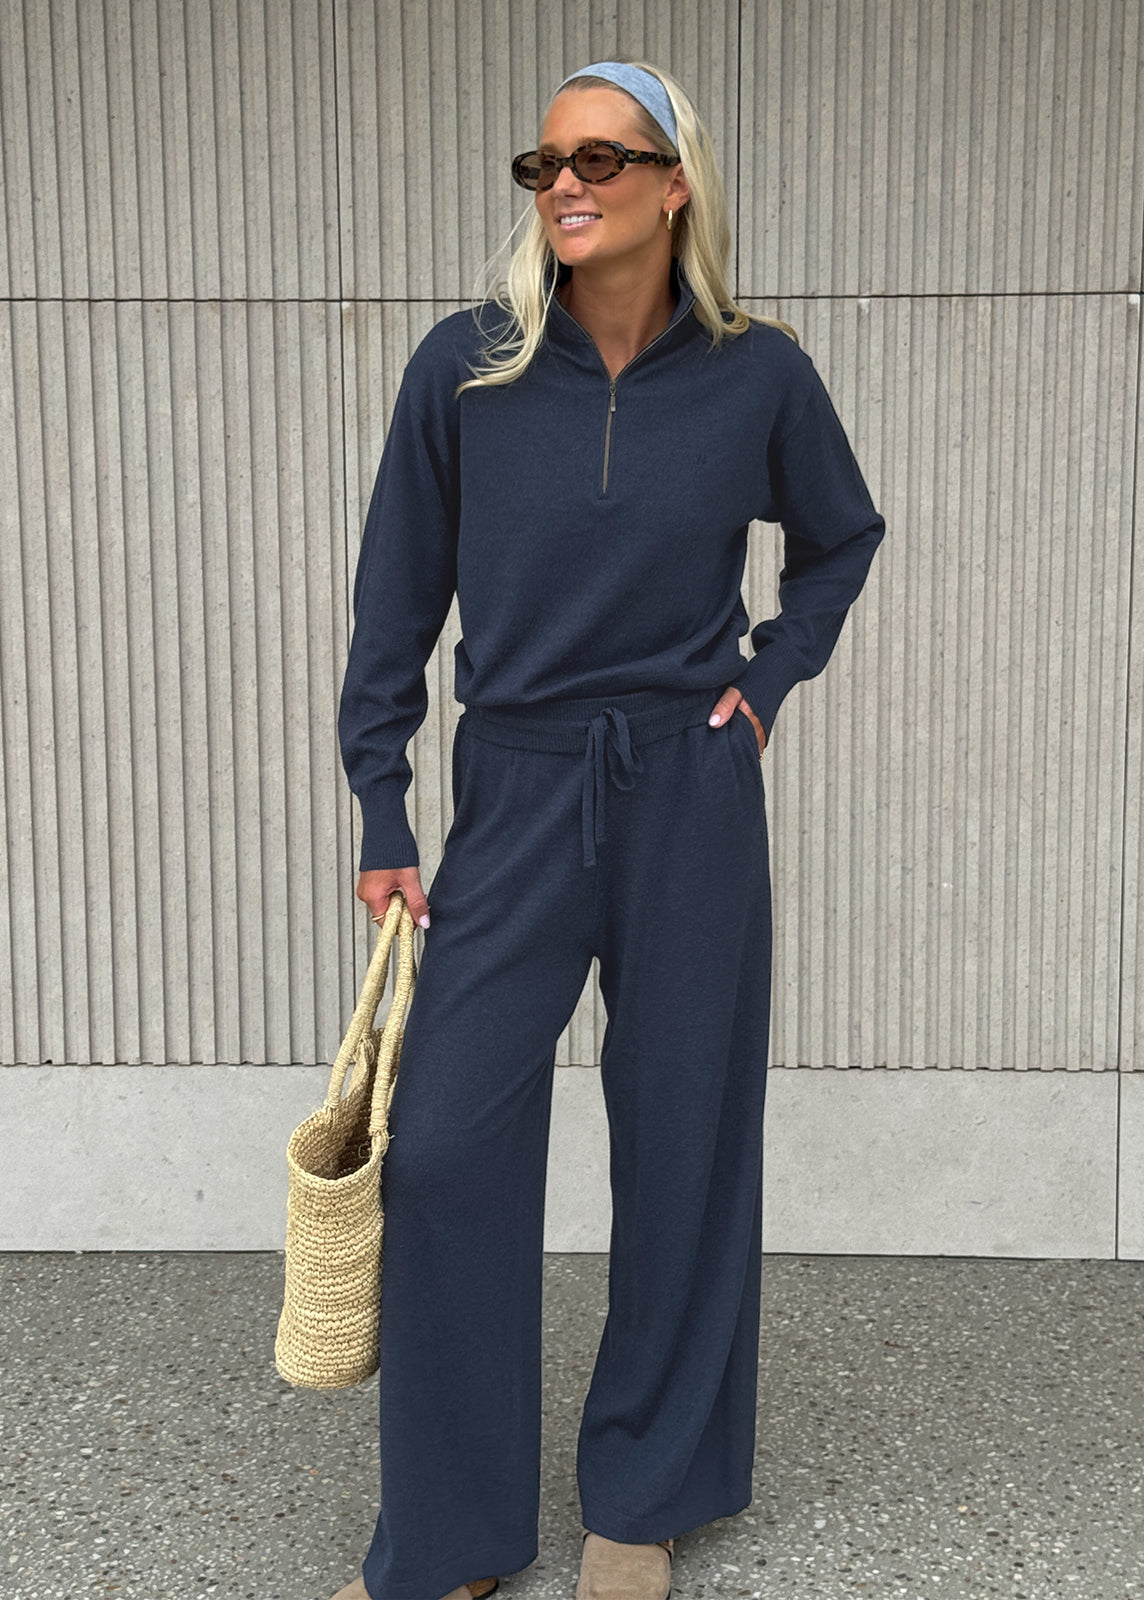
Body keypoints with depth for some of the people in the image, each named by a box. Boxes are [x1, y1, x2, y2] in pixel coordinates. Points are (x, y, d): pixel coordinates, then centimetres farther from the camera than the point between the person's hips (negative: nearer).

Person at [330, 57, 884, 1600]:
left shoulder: (758, 374, -3)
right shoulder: (464, 368, -4)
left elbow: (842, 542, 16)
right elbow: (397, 600, 1)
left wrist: (771, 674, 3)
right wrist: (382, 815, -1)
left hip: (689, 795, 0)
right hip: (514, 793, 0)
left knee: (682, 1140, 8)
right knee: (445, 1151, -2)